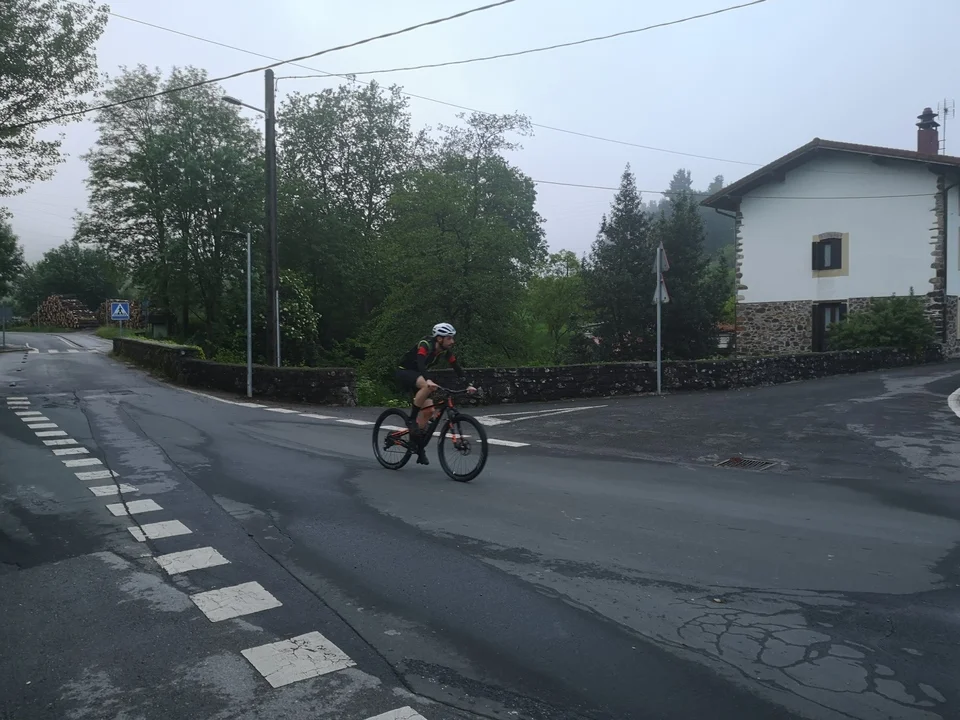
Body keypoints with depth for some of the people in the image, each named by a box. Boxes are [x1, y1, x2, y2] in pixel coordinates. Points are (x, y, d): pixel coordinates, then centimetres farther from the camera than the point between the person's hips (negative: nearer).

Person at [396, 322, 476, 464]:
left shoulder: (446, 351, -7)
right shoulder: (425, 345, -28)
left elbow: (457, 368, -7)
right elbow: (420, 363, -46)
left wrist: (468, 385, -20)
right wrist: (428, 381, -62)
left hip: (417, 374, 8)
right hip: (404, 372, -7)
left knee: (428, 410, -3)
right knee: (427, 387, -37)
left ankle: (419, 448, 9)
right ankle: (412, 419, -23)